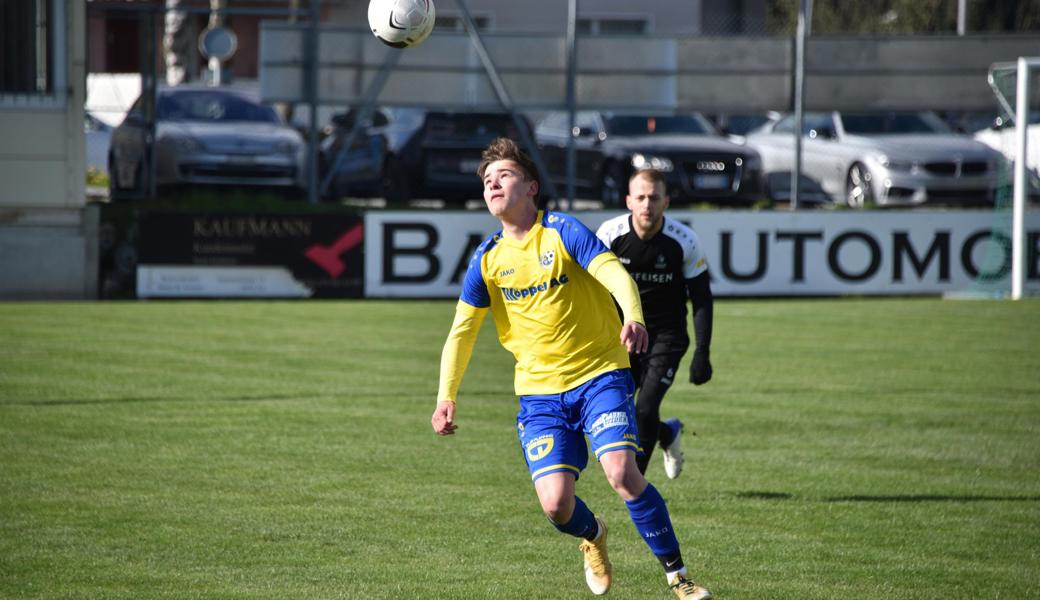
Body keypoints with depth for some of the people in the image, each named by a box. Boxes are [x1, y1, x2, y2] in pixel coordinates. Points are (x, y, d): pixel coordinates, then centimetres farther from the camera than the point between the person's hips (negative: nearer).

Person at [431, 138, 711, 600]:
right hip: (539, 392, 3)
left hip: (599, 375, -3)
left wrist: (633, 318, -42)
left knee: (622, 473, -24)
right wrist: (446, 397, -5)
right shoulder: (487, 259, 4)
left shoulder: (562, 231, -7)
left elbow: (614, 272, -21)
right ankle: (593, 537, 26)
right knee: (555, 503, -12)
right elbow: (462, 331, 7)